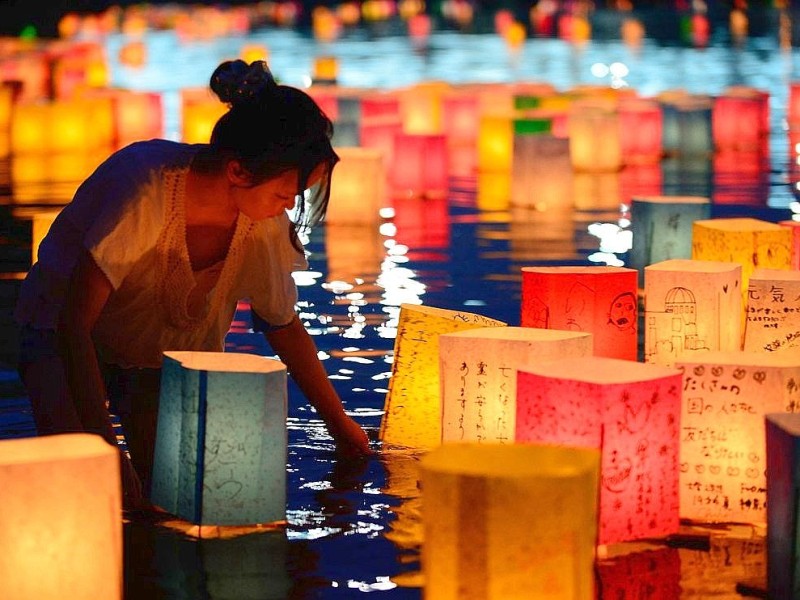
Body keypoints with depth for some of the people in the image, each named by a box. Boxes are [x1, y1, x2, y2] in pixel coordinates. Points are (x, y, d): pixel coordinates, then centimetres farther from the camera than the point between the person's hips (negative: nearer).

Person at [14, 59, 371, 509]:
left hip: (173, 353, 4)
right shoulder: (145, 191, -36)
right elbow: (73, 324, -34)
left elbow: (285, 328, 2)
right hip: (67, 344, -4)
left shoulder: (267, 222, -18)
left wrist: (340, 424, 9)